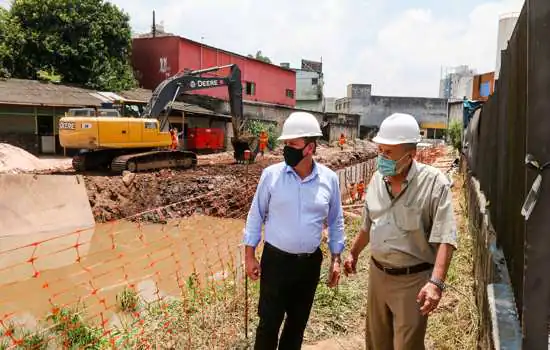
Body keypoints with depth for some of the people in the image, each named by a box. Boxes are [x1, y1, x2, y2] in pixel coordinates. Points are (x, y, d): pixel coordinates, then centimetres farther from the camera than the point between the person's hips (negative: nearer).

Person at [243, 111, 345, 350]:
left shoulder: (329, 179, -4)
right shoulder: (271, 174, -9)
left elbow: (336, 222, 6)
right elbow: (256, 215, -1)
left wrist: (336, 259, 5)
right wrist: (250, 255, -2)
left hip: (310, 262, 2)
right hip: (275, 260, -2)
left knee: (298, 321, 18)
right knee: (269, 322, 6)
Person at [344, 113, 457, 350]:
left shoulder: (434, 183, -18)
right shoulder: (377, 179, 1)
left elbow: (444, 238, -22)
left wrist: (436, 282, -31)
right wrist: (353, 253, 21)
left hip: (413, 279, -5)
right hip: (377, 273, 6)